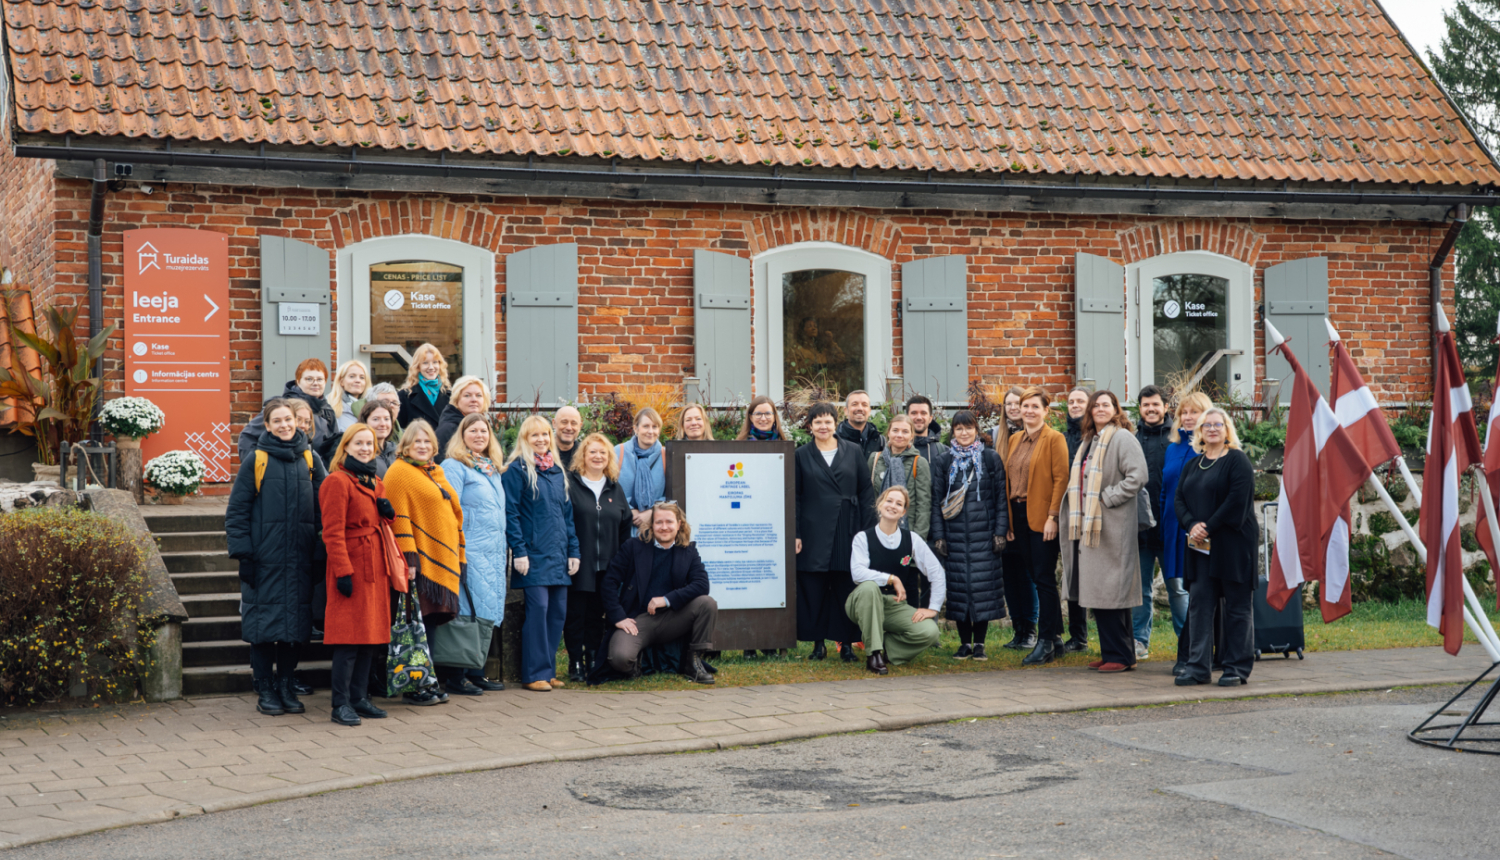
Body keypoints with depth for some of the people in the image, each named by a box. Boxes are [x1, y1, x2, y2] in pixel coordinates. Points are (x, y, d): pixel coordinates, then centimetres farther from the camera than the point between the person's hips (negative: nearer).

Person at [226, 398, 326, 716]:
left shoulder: (310, 460, 8)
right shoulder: (255, 462, -1)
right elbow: (236, 512, -2)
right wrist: (243, 554, -9)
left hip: (300, 559, 3)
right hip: (264, 559, -3)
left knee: (294, 622, 6)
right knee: (264, 622, 0)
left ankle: (285, 687, 19)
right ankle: (265, 691, 11)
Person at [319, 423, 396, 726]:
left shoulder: (375, 483, 18)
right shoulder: (337, 482, -8)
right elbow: (333, 531, -13)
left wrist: (389, 512, 5)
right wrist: (343, 571, -19)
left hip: (376, 567, 8)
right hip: (351, 566, -8)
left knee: (372, 633, 9)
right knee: (350, 636, -9)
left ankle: (360, 697, 16)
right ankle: (341, 705, -6)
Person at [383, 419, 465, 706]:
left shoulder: (436, 473, 19)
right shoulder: (399, 472, -5)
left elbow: (453, 514, 23)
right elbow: (399, 518, -12)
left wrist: (460, 556, 19)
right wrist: (409, 558, -19)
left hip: (444, 561, 8)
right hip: (421, 561, -8)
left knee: (433, 623, 9)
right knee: (420, 625, -6)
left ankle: (428, 683, 15)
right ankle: (414, 689, 0)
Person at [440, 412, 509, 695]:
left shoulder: (492, 468, 19)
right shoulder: (454, 466, -4)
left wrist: (503, 549, 19)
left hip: (495, 552, 8)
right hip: (470, 552, -8)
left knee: (490, 613, 7)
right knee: (470, 613, -9)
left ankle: (476, 671, 14)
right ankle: (455, 676, -3)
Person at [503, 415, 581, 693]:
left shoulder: (557, 471, 16)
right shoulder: (518, 469, -3)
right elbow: (510, 513, -8)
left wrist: (573, 551, 12)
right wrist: (519, 551, -15)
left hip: (558, 555, 7)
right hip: (534, 554, -6)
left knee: (558, 612, 6)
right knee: (538, 609, -9)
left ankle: (549, 671, 14)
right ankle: (534, 674, -4)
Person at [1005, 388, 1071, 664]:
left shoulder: (1054, 439, -5)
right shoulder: (1014, 440, 15)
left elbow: (1061, 479, -10)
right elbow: (1007, 480, 15)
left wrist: (1052, 516, -17)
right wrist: (1007, 520, 9)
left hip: (1042, 517, -7)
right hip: (1018, 515, 7)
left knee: (1044, 578, -5)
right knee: (1034, 577, 9)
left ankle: (1046, 642, -2)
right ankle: (1055, 638, 17)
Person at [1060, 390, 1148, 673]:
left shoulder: (1122, 439, -9)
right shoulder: (1088, 441, 19)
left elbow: (1138, 476, -19)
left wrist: (1108, 497, -16)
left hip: (1112, 527, -9)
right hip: (1089, 526, 9)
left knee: (1109, 592, -7)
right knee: (1097, 592, 10)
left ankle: (1121, 656, -1)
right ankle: (1111, 653, 17)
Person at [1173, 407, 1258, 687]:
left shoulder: (1237, 461, -4)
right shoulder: (1193, 465, 16)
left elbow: (1237, 500, -14)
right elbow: (1179, 499, 10)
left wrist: (1209, 527, -16)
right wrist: (1191, 525, -9)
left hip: (1232, 544, -6)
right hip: (1200, 546, 6)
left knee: (1236, 605, 0)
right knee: (1199, 603, 3)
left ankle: (1238, 668, 6)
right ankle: (1198, 667, 7)